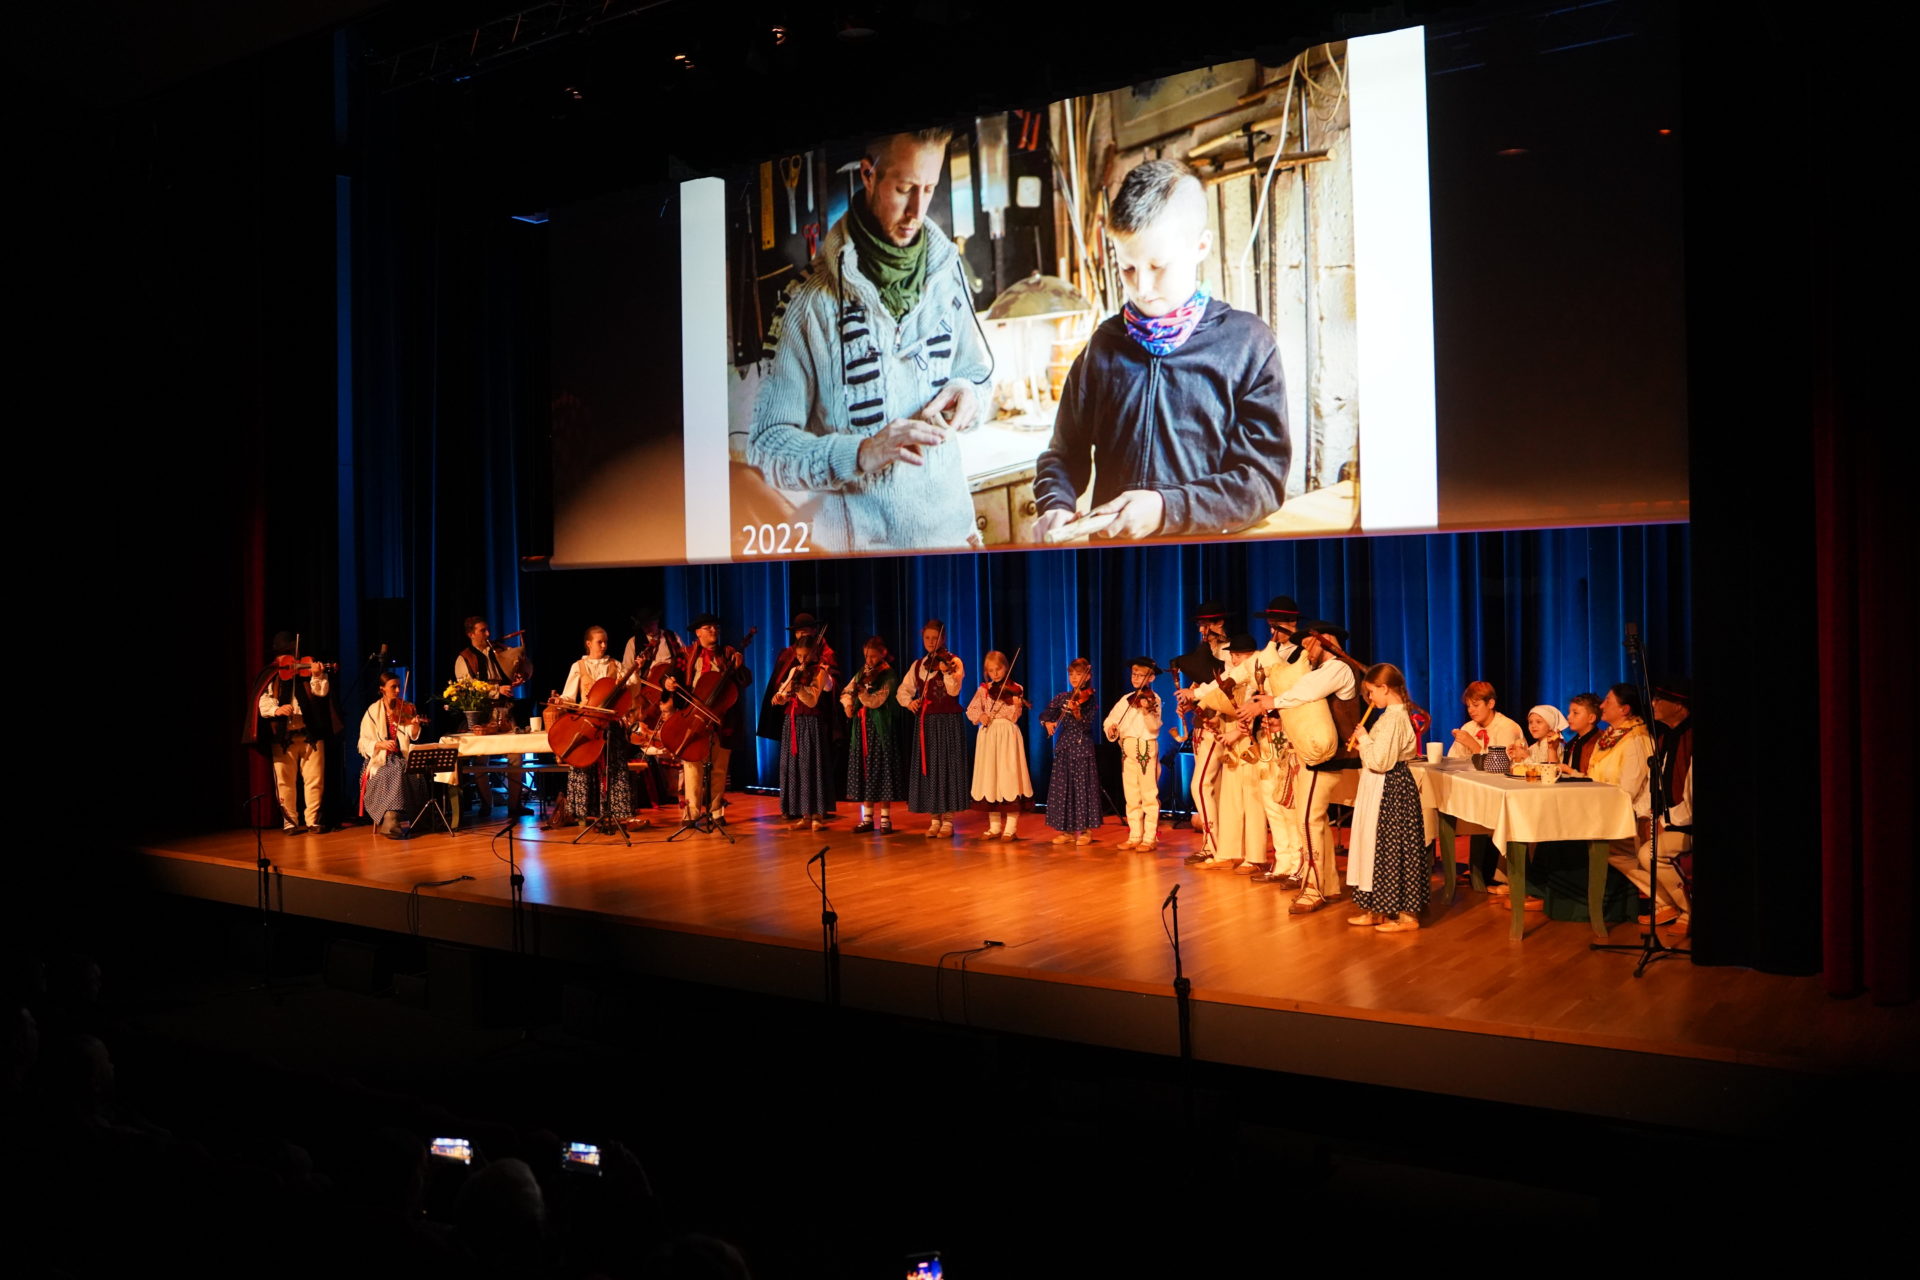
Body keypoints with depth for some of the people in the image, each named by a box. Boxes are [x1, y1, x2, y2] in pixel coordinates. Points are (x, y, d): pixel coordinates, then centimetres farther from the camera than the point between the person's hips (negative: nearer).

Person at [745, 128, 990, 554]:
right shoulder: (815, 306, -13)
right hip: (855, 540, -4)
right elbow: (765, 446, -12)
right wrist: (859, 454, -27)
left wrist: (967, 391, -7)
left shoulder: (945, 272, 1)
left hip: (949, 527, 4)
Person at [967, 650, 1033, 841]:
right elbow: (971, 710, 2)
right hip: (988, 736, 4)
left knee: (1009, 775, -7)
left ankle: (1011, 828, -3)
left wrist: (1016, 706, -28)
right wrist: (980, 715, -17)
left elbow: (1013, 717, -9)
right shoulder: (983, 689, 9)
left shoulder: (1014, 689, -1)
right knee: (990, 776, 6)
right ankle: (994, 827, 14)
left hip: (1007, 735, -4)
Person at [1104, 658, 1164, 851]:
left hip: (1146, 749, -7)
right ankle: (1135, 837, 16)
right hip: (1127, 750, 7)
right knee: (1131, 797, 10)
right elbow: (1111, 719, 9)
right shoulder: (1126, 699, 12)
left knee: (1149, 795, -3)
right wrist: (1111, 728, -13)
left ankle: (1150, 838, 0)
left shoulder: (1153, 699, -6)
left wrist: (1146, 712, -34)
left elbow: (1154, 727, -16)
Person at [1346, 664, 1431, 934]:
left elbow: (1380, 761, -27)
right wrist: (1364, 744, 8)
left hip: (1390, 791, -11)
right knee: (1378, 847, 15)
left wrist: (1364, 739, -14)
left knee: (1392, 850, -3)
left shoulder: (1393, 719, -21)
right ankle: (1377, 911, 23)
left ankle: (1407, 916, 5)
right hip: (1381, 790, 11)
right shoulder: (1393, 715, 11)